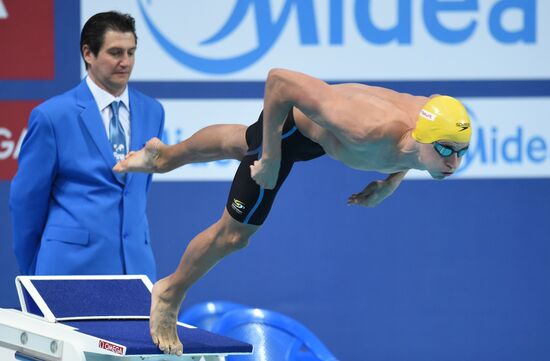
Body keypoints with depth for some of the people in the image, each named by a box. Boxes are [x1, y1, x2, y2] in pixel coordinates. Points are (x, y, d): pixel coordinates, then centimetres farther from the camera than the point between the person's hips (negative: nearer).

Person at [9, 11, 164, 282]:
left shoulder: (152, 112, 9)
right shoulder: (52, 115, -6)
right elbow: (26, 199, 1)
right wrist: (32, 270, 8)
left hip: (135, 261, 4)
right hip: (72, 263, -4)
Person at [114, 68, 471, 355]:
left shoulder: (447, 130, -32)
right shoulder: (368, 132, -51)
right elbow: (280, 79, -44)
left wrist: (393, 181, -9)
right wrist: (270, 159, -35)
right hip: (292, 121, -7)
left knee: (241, 144, 36)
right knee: (233, 234, 7)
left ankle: (165, 155, 66)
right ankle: (170, 296, 36)